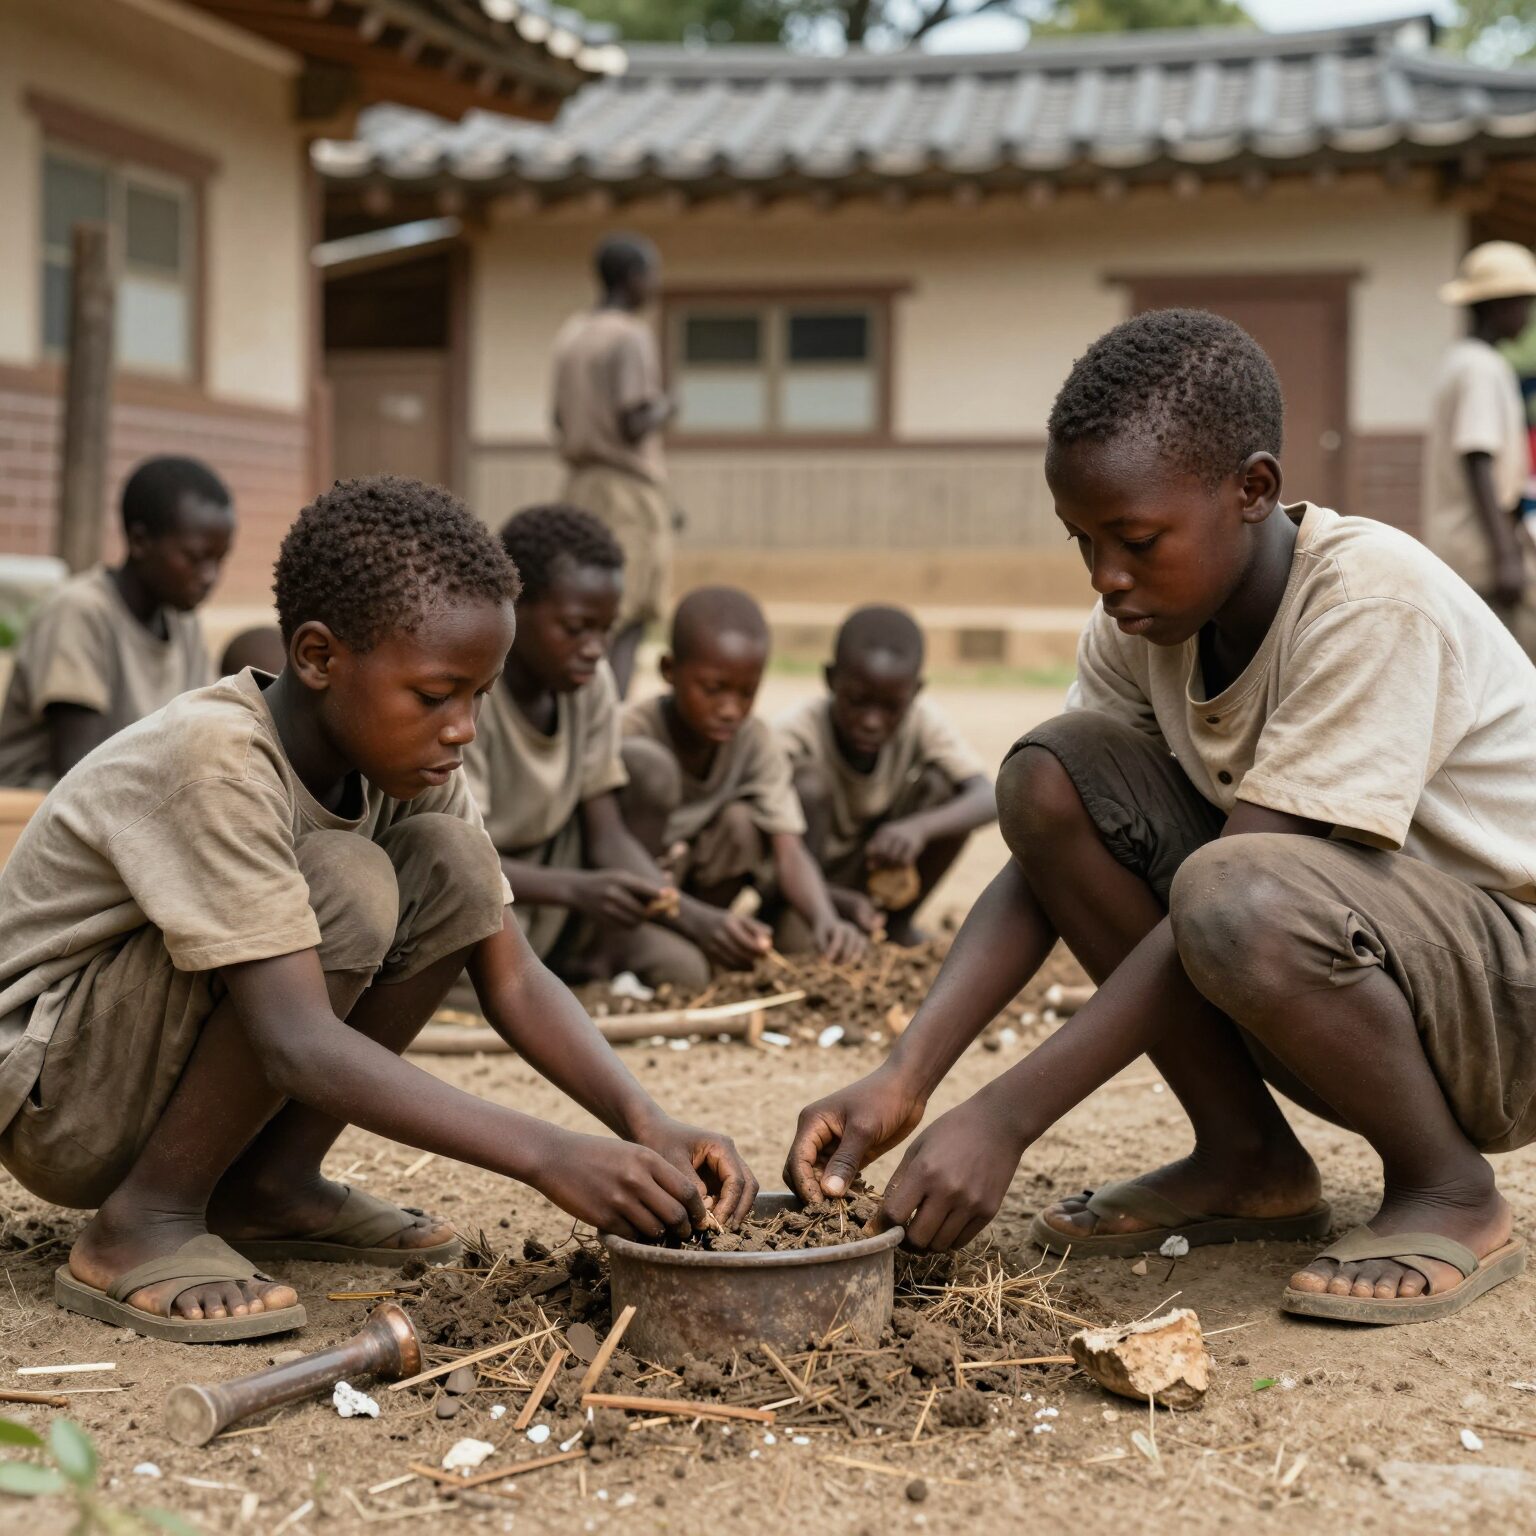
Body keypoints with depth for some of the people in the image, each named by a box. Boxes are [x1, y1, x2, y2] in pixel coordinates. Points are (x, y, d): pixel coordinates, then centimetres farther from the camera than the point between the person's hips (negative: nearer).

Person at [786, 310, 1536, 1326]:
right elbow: (1047, 857, -5)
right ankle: (1249, 1163, 0)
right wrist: (904, 1080, -20)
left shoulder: (1374, 602, -25)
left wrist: (1005, 1119, -29)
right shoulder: (1147, 621, -3)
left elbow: (1228, 895, -29)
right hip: (1341, 976, 7)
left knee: (1237, 899, -37)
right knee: (1051, 775, -10)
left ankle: (1451, 1196, -8)